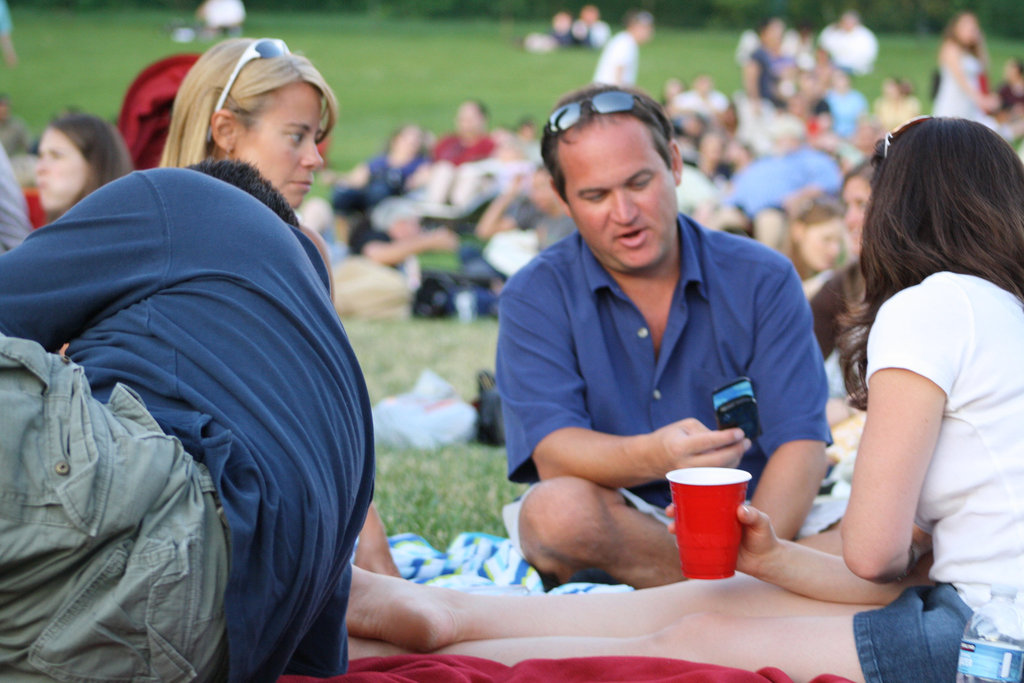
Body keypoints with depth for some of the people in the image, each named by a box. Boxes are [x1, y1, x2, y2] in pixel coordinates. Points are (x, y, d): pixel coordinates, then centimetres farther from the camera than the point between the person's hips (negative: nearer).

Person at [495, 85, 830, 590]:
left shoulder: (764, 281, 1)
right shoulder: (535, 297, -1)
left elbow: (799, 443, -8)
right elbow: (554, 454, -15)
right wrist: (655, 456, -38)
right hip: (617, 529, 1)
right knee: (557, 510, -35)